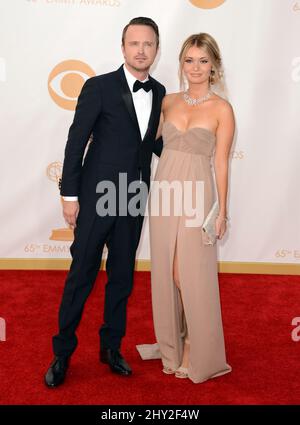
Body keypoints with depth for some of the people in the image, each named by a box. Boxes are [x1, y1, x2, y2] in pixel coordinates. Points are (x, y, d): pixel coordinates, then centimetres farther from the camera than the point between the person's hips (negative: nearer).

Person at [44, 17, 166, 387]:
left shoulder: (159, 93, 7)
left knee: (122, 276, 12)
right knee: (82, 274, 3)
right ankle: (63, 352, 19)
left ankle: (111, 346, 29)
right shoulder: (99, 87, -7)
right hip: (96, 197, -4)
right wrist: (69, 195, -11)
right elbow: (76, 142, -8)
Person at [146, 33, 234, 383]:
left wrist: (222, 211, -6)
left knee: (193, 276, 1)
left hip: (196, 196, -4)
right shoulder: (168, 101, 8)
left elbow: (221, 163, -5)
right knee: (166, 273, 10)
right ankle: (173, 346, 29)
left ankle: (198, 353, 21)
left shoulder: (221, 108, -3)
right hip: (164, 192, 4)